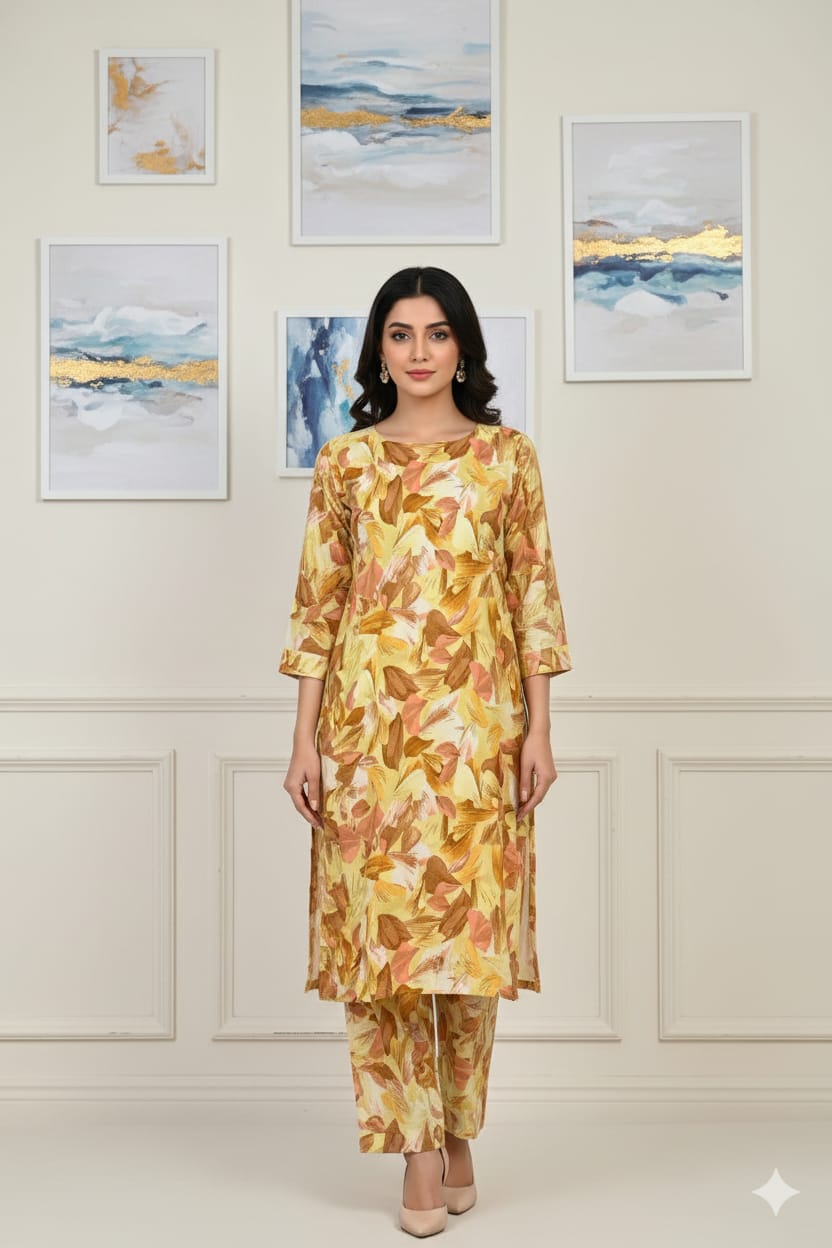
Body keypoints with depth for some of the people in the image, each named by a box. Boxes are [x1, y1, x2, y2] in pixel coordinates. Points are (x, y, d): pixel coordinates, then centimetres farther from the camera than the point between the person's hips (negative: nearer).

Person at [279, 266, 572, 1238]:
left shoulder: (507, 455, 6)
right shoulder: (345, 462, 7)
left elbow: (535, 597, 4)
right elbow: (316, 605, 5)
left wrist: (538, 731, -2)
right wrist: (305, 739, -1)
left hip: (475, 724, 0)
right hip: (368, 721, 1)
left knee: (469, 924, 3)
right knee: (377, 924, 0)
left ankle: (459, 1131, 23)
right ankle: (420, 1149, 12)